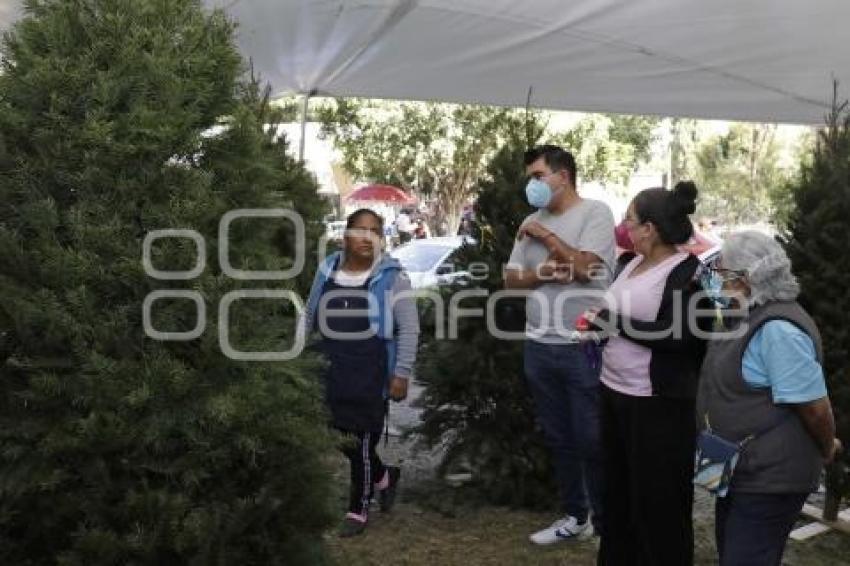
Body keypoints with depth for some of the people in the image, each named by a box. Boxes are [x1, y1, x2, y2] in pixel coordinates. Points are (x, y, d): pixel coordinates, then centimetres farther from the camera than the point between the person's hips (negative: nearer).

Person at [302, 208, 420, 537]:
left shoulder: (391, 276, -7)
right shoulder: (326, 270, 6)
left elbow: (409, 328, -7)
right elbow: (309, 318, 15)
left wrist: (401, 373, -12)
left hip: (371, 372, -5)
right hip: (331, 369, 5)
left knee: (362, 439, 3)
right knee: (341, 437, 11)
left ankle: (359, 509, 22)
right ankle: (384, 477, 38)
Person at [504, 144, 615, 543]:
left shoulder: (595, 212, -6)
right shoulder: (531, 222, 12)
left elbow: (584, 266, -19)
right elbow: (510, 279, 9)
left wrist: (544, 236, -8)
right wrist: (541, 274, -11)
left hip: (584, 346, -6)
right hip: (539, 345, 7)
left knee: (591, 439, 0)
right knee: (558, 438, 15)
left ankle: (606, 522, 15)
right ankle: (573, 516, 28)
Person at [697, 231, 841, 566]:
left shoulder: (778, 329, -25)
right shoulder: (746, 317, 7)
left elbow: (814, 406, -24)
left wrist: (826, 450, -9)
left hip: (768, 479, -10)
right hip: (739, 471, 10)